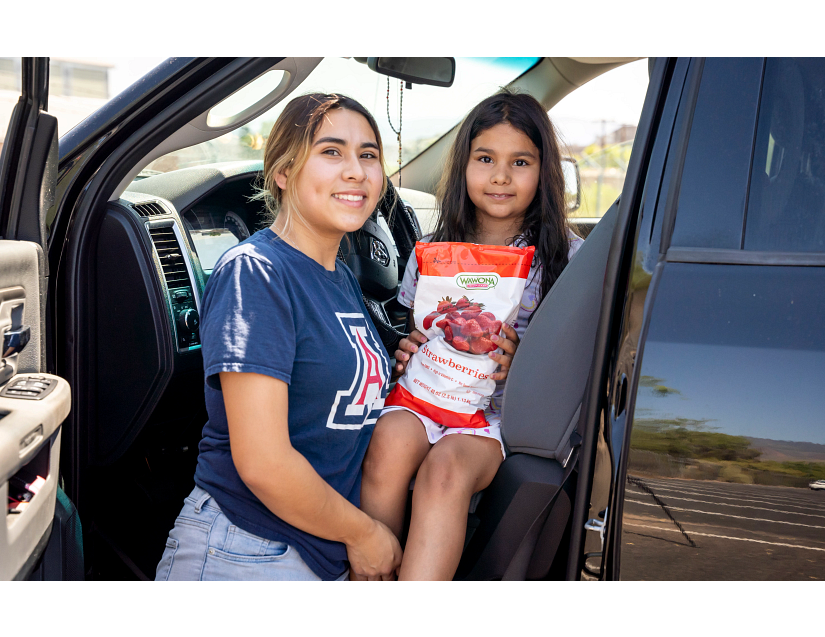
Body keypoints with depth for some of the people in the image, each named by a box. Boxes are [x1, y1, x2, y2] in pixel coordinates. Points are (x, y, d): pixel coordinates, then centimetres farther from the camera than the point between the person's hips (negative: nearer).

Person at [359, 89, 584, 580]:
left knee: (446, 467, -35)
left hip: (505, 412, -2)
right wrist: (405, 353, -2)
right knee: (391, 441, -33)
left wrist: (519, 365, -16)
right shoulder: (433, 250, 13)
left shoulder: (567, 256, 4)